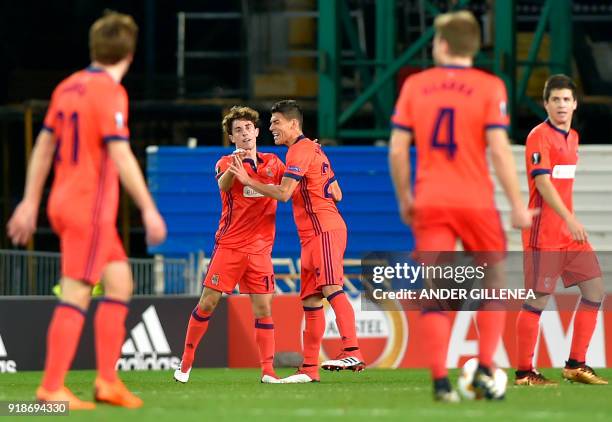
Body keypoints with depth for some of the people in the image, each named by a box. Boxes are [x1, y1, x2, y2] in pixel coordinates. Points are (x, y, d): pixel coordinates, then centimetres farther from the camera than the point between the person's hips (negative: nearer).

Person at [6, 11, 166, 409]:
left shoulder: (68, 87, 11)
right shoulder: (109, 92, -13)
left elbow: (43, 147, 15)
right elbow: (121, 156, -19)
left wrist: (30, 203, 20)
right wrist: (149, 210, -16)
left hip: (64, 201, 8)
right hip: (91, 208, -8)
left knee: (120, 282, 14)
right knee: (76, 296, -6)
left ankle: (107, 380, 10)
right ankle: (52, 388, -6)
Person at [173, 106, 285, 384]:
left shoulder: (273, 163, 11)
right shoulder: (226, 163, -1)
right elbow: (223, 185, -22)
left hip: (260, 249, 2)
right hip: (228, 246, -2)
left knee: (263, 308, -4)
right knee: (208, 303, -3)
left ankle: (268, 370, -2)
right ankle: (186, 361, 10)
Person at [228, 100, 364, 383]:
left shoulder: (300, 149, -8)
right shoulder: (313, 149, 23)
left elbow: (283, 193, -17)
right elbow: (336, 194, 25)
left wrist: (248, 180, -10)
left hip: (324, 231, -10)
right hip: (313, 235, 10)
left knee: (332, 288, -21)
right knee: (310, 300, 8)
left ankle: (352, 352, -31)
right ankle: (309, 369, 9)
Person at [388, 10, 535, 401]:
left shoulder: (415, 86, 4)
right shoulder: (489, 87, -4)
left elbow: (397, 150, 3)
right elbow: (499, 150, -11)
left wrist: (405, 199, 16)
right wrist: (518, 206, -6)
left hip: (430, 204, 2)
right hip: (476, 202, -2)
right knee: (493, 284, 14)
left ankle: (440, 380, -8)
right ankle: (485, 369, 3)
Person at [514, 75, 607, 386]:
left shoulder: (572, 137, 15)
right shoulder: (539, 136, -11)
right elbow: (542, 182, -21)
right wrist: (569, 220, -30)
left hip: (570, 232, 8)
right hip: (544, 232, -8)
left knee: (595, 290, 5)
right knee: (538, 300, -6)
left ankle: (575, 365, 12)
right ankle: (524, 372, 1)